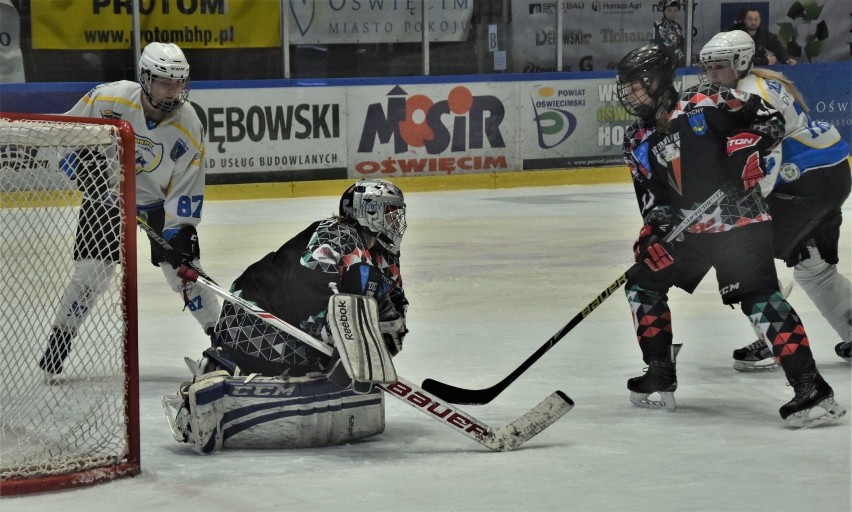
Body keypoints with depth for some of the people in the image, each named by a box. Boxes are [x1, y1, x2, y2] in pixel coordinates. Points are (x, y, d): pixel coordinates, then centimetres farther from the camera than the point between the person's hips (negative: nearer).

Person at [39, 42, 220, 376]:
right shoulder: (109, 99, -24)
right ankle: (59, 341, 8)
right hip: (105, 194, -1)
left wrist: (180, 231, -23)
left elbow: (187, 190, -15)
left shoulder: (189, 129, -21)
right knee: (91, 271, -8)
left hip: (158, 201, 1)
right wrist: (83, 166, -19)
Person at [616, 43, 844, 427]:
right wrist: (650, 235, -9)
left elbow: (770, 120, -4)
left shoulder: (705, 103, -7)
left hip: (740, 220, -7)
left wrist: (746, 149, -18)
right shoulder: (638, 141, 11)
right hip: (689, 229, 7)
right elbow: (652, 198, 8)